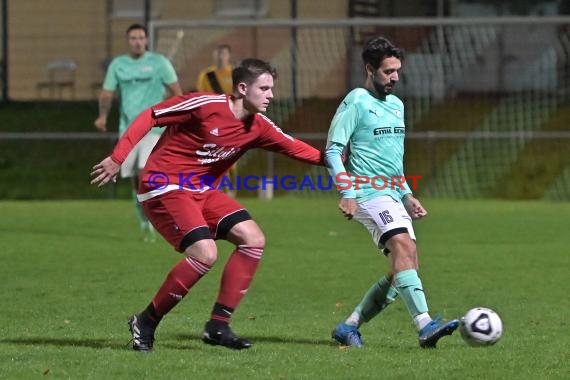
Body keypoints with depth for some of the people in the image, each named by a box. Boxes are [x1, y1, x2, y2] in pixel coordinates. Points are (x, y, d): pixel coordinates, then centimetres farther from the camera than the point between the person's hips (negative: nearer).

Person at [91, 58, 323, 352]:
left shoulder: (258, 127, 2)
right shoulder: (205, 105, -19)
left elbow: (294, 147, 11)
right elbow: (149, 116, -15)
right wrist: (117, 158, -18)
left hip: (204, 191, 8)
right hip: (164, 187, -8)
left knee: (253, 239, -5)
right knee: (205, 254, -24)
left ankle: (218, 325, 1)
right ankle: (145, 323, -8)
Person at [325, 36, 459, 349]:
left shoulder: (396, 105, 20)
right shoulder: (356, 102, -5)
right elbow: (332, 151, -8)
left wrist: (407, 196, 21)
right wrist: (347, 193, -18)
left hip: (393, 197, 9)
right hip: (369, 193, -9)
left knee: (406, 267, 1)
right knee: (404, 247, -27)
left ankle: (349, 327, 11)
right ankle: (425, 326, -38)